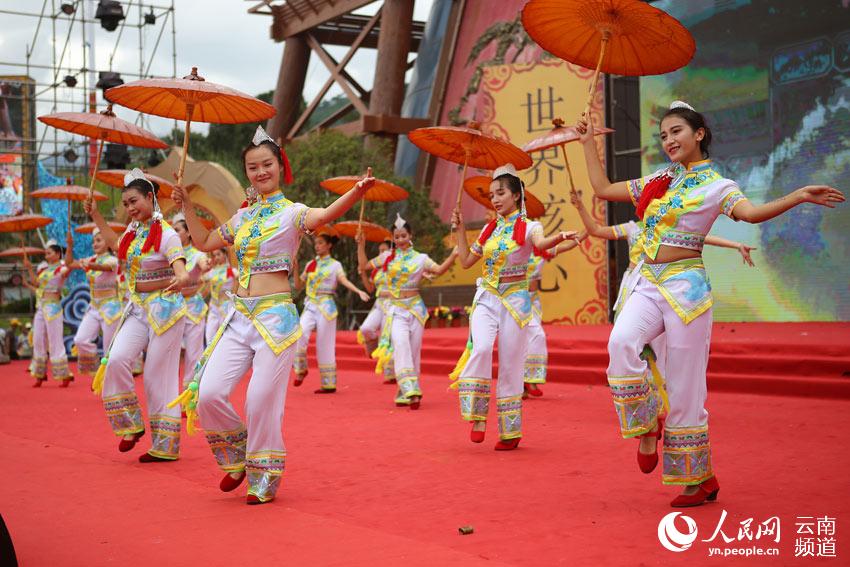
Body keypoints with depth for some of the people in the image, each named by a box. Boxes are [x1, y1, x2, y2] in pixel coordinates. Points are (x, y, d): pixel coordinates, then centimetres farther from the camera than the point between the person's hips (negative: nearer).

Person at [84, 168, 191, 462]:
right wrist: (96, 215, 26)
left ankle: (166, 446, 7)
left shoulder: (166, 234, -14)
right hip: (138, 307, 6)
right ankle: (131, 425, 3)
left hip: (164, 307, -6)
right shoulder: (133, 231, 7)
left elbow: (182, 272, -28)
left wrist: (180, 280, -50)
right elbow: (115, 244, 32)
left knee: (158, 375, -3)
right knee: (117, 359, -14)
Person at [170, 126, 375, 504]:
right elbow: (204, 242, 28)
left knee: (262, 402, -5)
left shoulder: (291, 213, -2)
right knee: (209, 393, -5)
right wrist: (186, 205, 22)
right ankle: (239, 457, 21)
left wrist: (357, 192, -43)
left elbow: (324, 216, -25)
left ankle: (263, 480, 15)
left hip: (275, 316, -5)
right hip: (239, 317, 5)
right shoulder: (242, 218, 15)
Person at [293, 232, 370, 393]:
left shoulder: (335, 265, 2)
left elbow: (344, 281, -14)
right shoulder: (310, 264, 14)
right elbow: (298, 285, 14)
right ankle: (301, 369, 0)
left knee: (324, 345, -3)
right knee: (300, 334, -20)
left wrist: (359, 292, -32)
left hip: (326, 306, -3)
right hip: (310, 305, 3)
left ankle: (329, 384, 3)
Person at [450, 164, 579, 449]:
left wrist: (560, 237, -49)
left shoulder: (528, 227, -3)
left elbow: (540, 243, -27)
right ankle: (478, 415, -11)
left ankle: (511, 431, 9)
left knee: (510, 364, -1)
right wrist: (460, 229, 14)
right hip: (486, 298, 3)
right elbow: (466, 260, 19)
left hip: (515, 300, -3)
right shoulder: (489, 229, 12)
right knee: (481, 348, -23)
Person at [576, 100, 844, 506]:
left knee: (684, 388, -3)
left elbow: (752, 212, -21)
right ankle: (647, 425, -6)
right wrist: (588, 143, 24)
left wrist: (799, 196, -36)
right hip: (647, 284, 4)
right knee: (621, 342, -28)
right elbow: (602, 189, 25)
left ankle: (700, 479, 13)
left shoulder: (717, 186, 0)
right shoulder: (658, 181, 17)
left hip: (685, 287, -4)